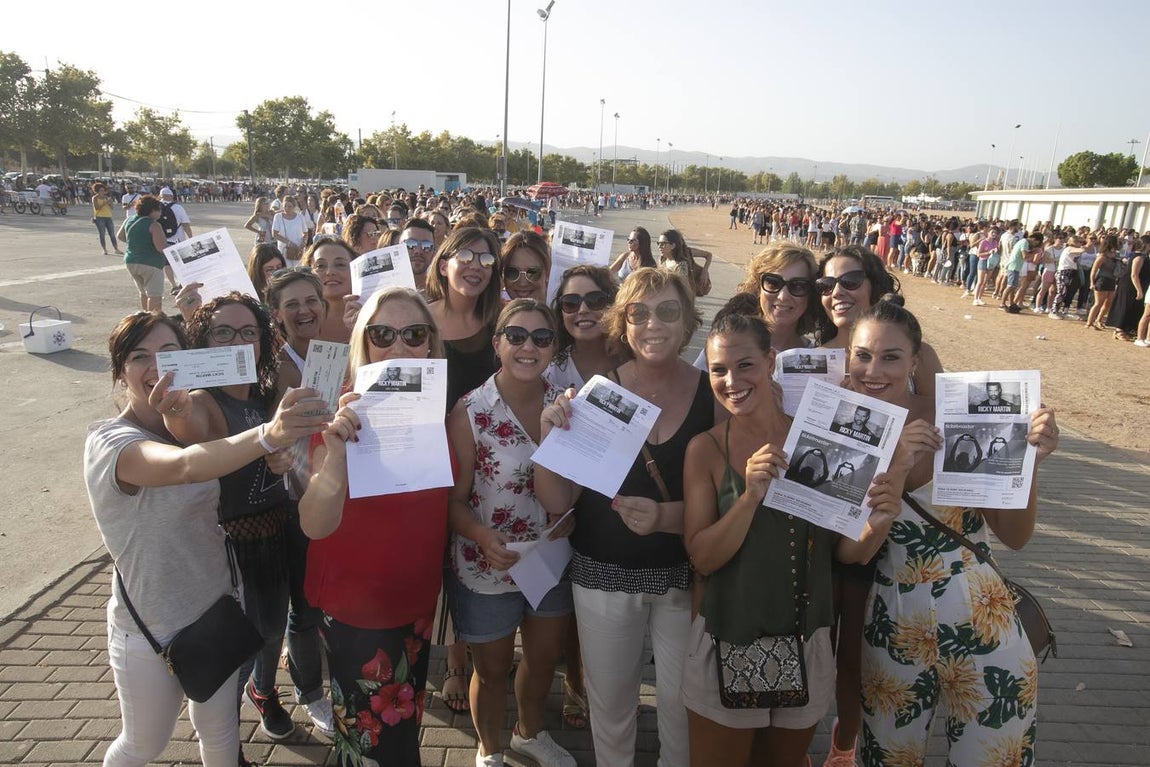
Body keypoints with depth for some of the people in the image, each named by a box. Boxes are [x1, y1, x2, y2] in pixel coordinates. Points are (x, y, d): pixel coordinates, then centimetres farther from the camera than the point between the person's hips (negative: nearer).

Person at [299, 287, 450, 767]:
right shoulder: (347, 416, -21)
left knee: (404, 726, 24)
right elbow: (315, 526, -31)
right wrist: (335, 453, -47)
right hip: (355, 607, -5)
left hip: (417, 600, 5)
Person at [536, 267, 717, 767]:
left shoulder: (713, 395, -10)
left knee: (682, 701, 16)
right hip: (604, 574, 0)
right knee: (609, 700, 19)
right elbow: (557, 502, -10)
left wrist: (668, 516, -27)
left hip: (684, 575, 0)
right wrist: (551, 437, -27)